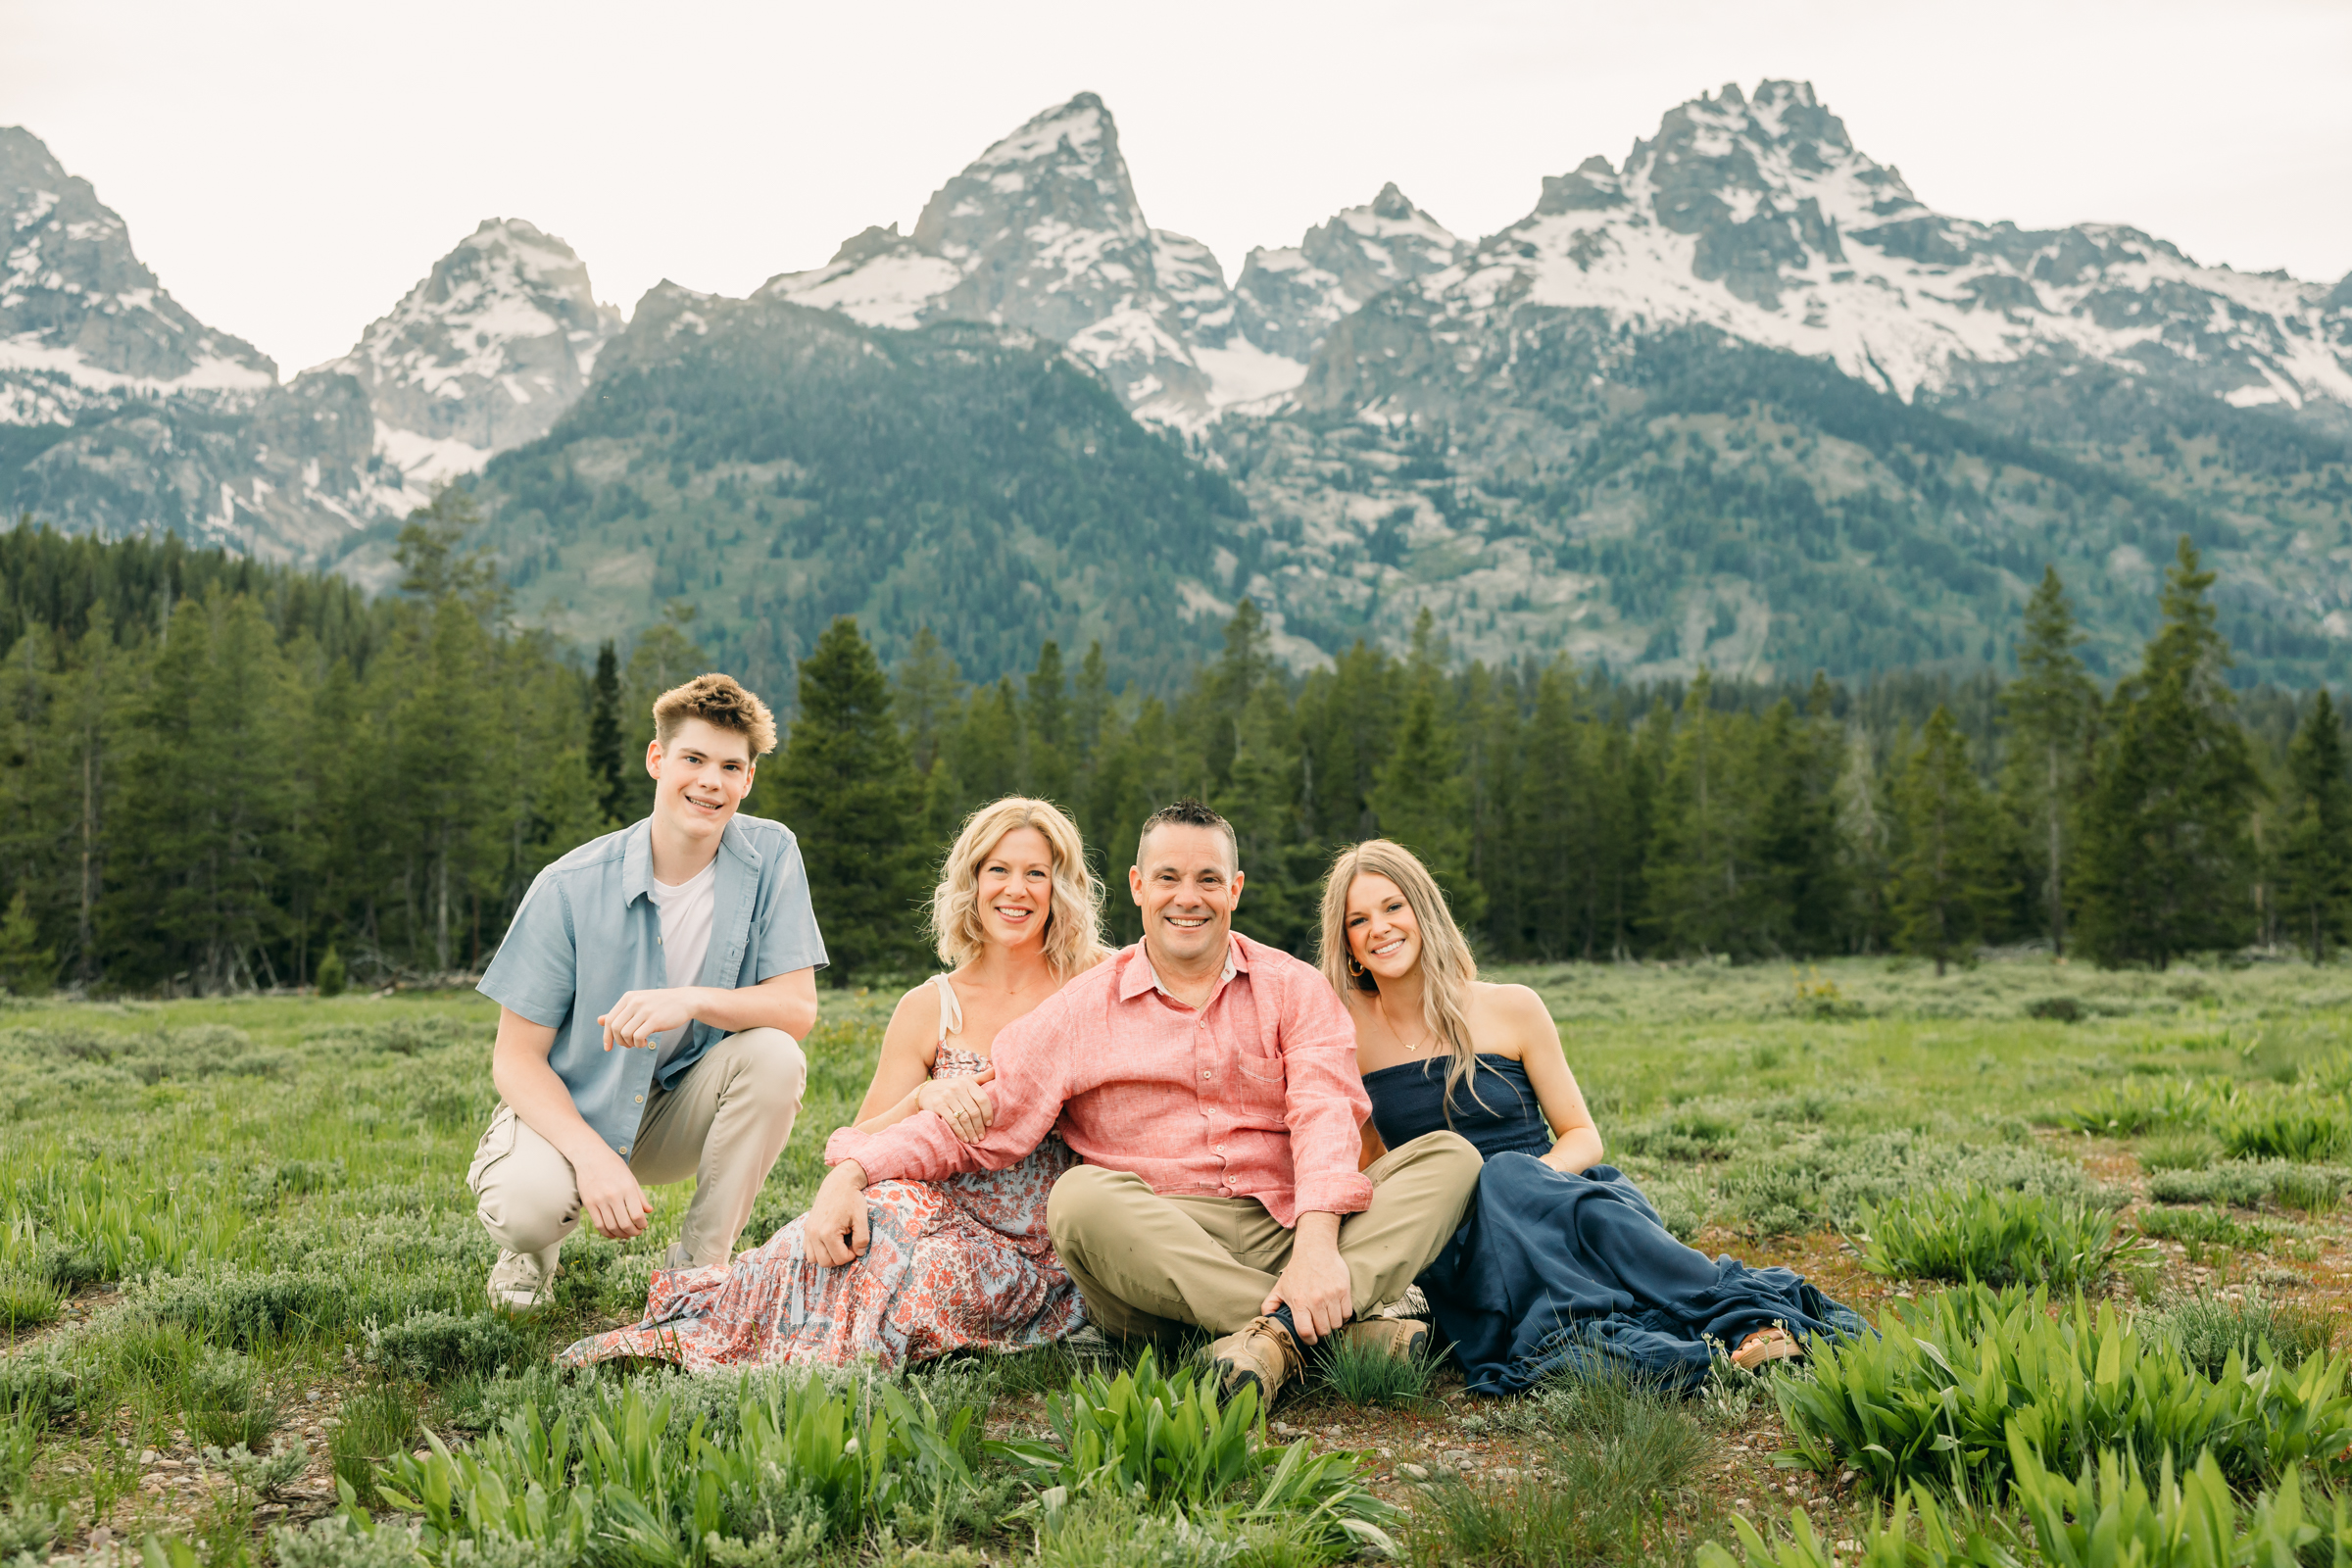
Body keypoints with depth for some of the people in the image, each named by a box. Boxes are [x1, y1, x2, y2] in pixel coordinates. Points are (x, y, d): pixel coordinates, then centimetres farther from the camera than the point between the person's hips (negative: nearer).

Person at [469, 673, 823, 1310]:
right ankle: (534, 1247, 7)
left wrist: (691, 1001, -35)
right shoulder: (572, 887, -18)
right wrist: (593, 1155, -31)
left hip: (677, 1114, 2)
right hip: (569, 1112, -2)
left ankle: (698, 1262, -9)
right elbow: (516, 1057, -14)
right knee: (526, 1201, -34)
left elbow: (799, 1008, -16)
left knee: (775, 1055, -28)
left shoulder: (769, 856, -12)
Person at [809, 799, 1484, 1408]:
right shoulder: (1082, 1009, 9)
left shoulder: (1294, 989, 10)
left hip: (1284, 1231, 1)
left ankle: (1277, 1332, -37)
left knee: (1450, 1156, -18)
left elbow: (1326, 1113, -6)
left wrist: (1317, 1244, -25)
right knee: (1080, 1198, -33)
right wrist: (851, 1170, -14)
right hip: (1150, 1252, -1)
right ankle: (1344, 1331, -33)